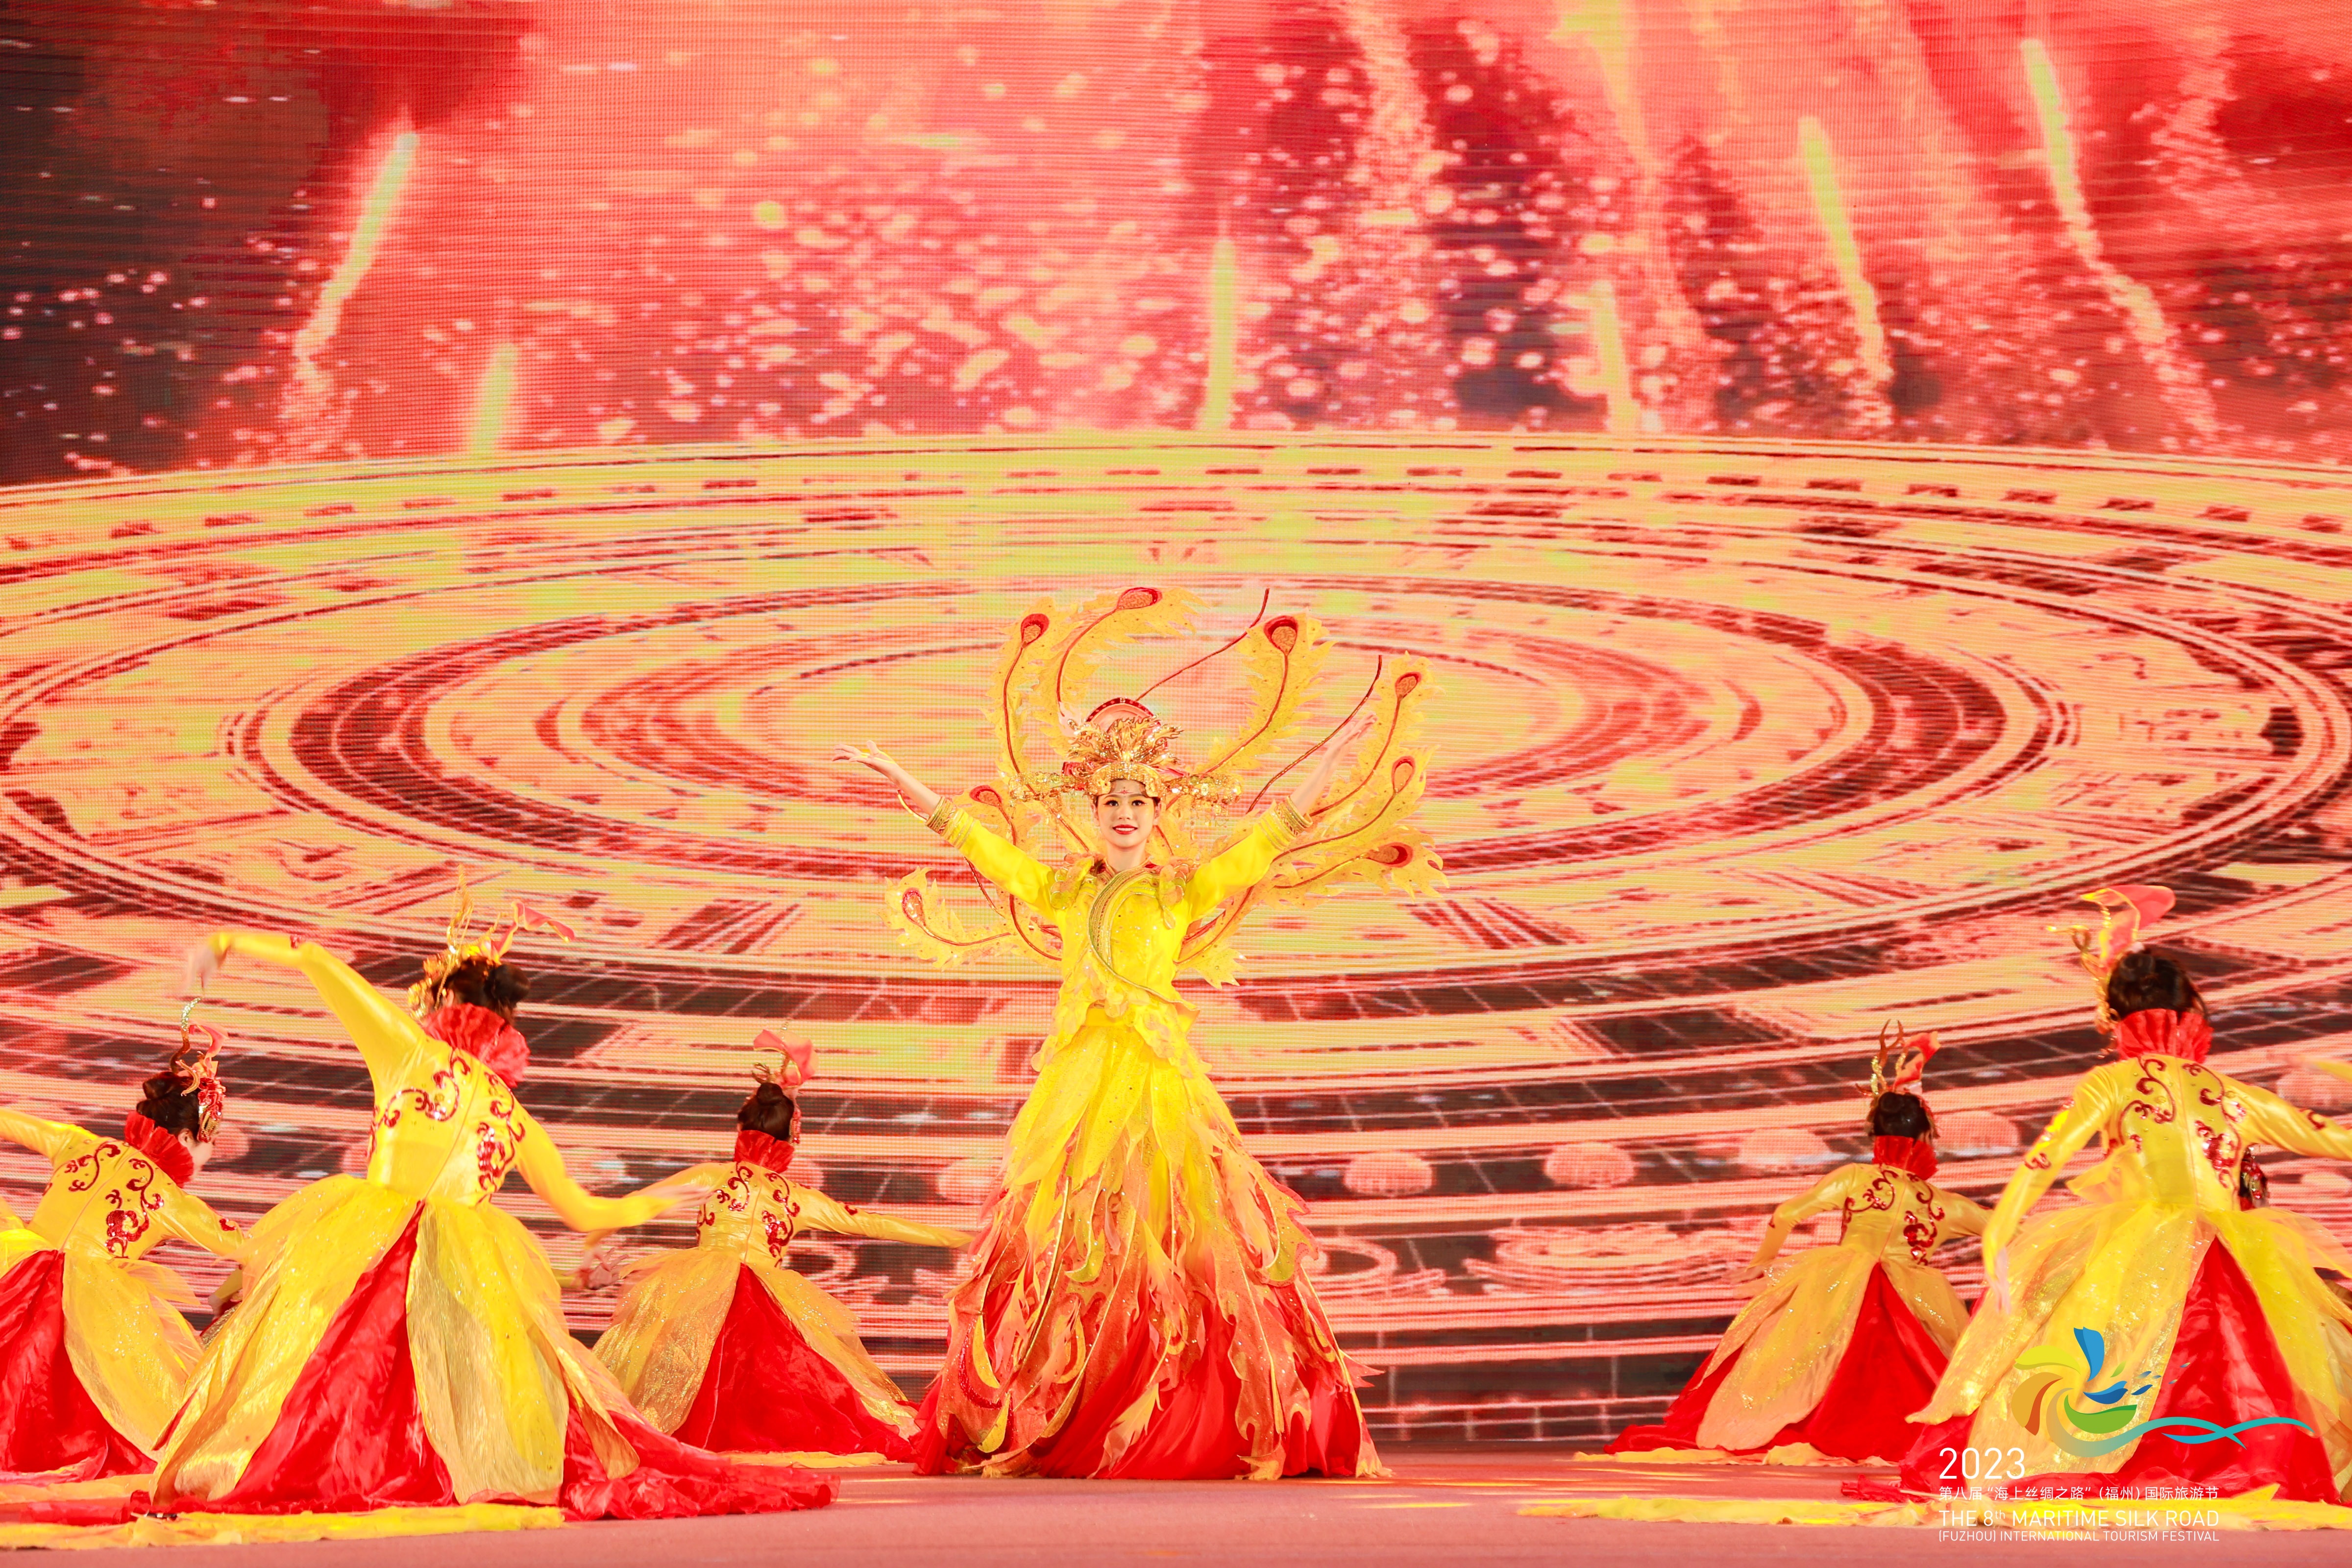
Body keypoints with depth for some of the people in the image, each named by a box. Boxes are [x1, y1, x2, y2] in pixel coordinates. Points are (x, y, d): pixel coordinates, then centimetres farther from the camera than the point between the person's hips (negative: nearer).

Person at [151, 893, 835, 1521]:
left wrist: (229, 943, 17)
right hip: (472, 1279, 4)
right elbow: (586, 1213, 25)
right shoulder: (517, 1121, 16)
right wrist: (661, 1199, 43)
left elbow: (318, 962, 7)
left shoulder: (415, 1051, 5)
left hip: (364, 1254, -3)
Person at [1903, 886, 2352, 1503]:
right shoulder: (2234, 1095, 16)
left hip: (2136, 1263, -3)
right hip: (2233, 1267, 4)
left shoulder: (2113, 1083, 5)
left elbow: (2043, 1161, -7)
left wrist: (1997, 1244, -11)